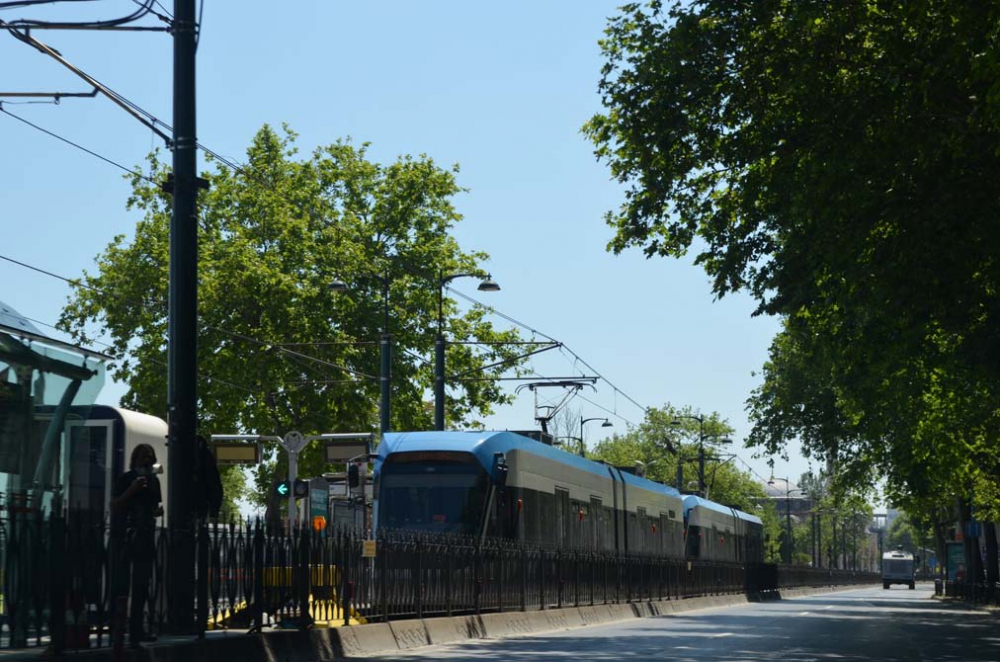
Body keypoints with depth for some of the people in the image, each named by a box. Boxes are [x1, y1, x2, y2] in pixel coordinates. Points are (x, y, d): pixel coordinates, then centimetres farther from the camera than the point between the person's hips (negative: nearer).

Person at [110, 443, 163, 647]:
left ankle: (136, 629, 11)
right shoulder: (125, 479, -2)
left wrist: (159, 510, 5)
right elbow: (114, 505, -9)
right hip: (125, 536, -6)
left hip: (145, 537, 6)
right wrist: (131, 490, -19)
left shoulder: (153, 480, 15)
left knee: (142, 586, 6)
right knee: (122, 584, -9)